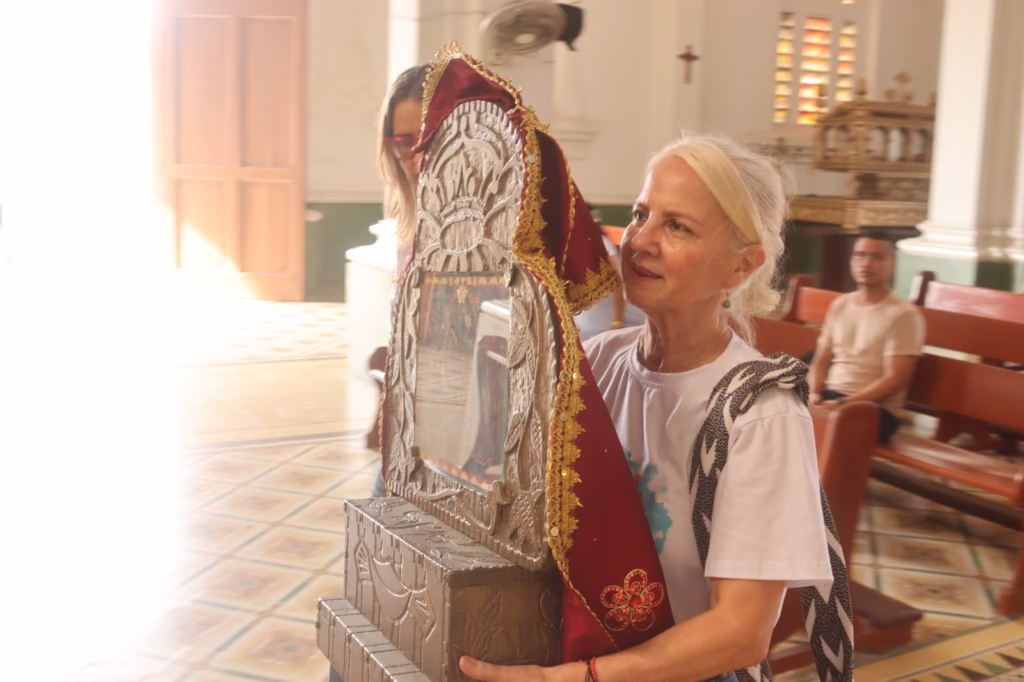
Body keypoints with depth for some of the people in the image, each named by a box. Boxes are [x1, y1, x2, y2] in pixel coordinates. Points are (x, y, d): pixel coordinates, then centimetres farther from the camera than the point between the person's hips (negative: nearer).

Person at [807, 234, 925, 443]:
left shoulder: (904, 315, -6)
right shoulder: (839, 305, 14)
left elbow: (895, 380, -13)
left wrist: (842, 404, -20)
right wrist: (814, 394, -6)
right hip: (828, 395, 6)